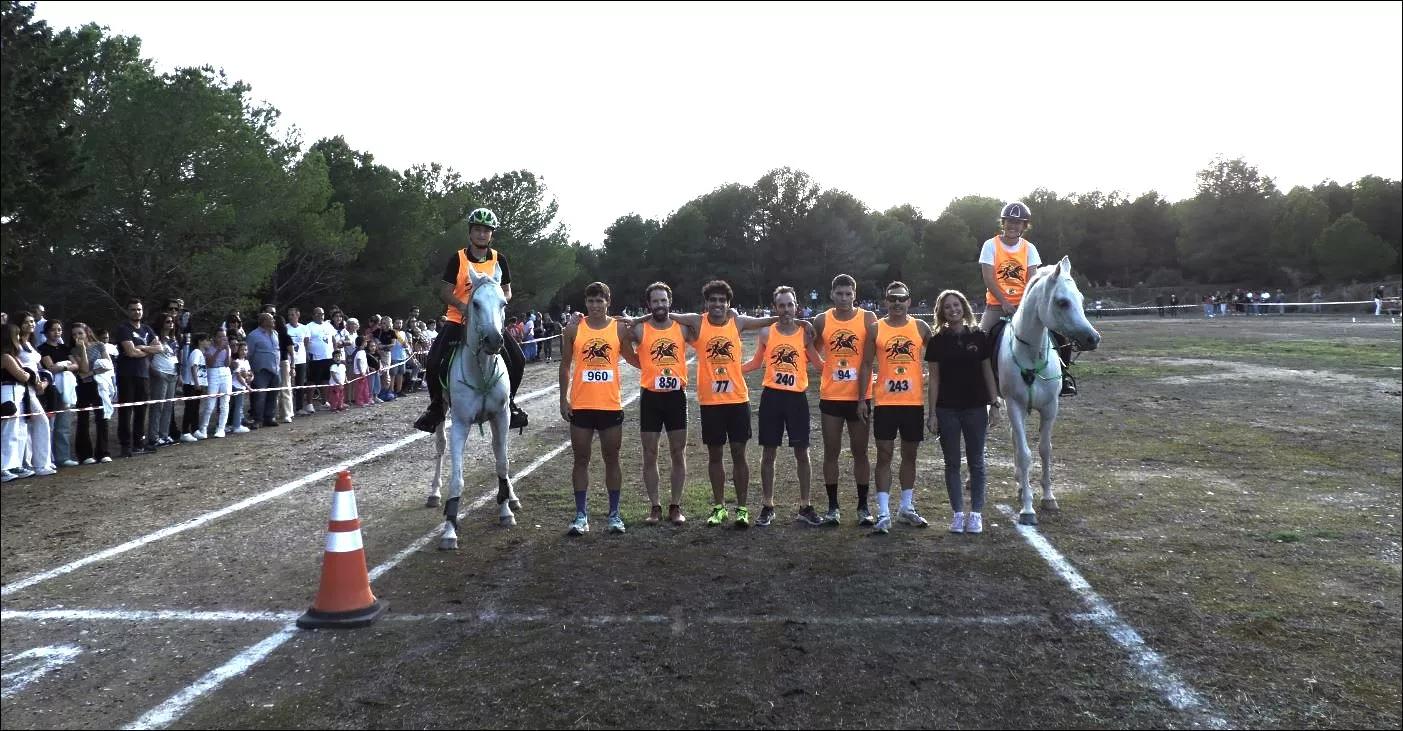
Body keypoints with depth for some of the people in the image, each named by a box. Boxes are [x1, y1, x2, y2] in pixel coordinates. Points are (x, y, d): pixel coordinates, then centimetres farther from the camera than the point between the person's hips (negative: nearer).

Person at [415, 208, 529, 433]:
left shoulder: (499, 260, 1)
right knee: (434, 362, -16)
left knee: (517, 360, -10)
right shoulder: (458, 259, -5)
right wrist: (462, 306, -25)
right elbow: (444, 291, -6)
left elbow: (507, 291, 9)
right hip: (458, 320, -2)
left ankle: (508, 401, 14)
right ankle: (436, 406, 7)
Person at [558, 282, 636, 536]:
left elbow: (633, 359, 10)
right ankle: (581, 515, 12)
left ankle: (614, 514, 18)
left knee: (612, 460, 8)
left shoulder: (620, 328, 1)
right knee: (581, 460, 5)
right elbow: (565, 365, 5)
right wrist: (563, 399, 0)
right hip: (581, 406, 0)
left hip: (611, 405, 0)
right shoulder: (574, 329, 1)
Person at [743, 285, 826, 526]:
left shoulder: (805, 332, -1)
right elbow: (756, 363, 13)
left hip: (797, 397, -1)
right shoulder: (766, 333, 2)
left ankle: (805, 506, 15)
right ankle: (767, 506, 15)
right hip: (772, 396, 1)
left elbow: (818, 363, 1)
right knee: (768, 452, 6)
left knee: (802, 452, 4)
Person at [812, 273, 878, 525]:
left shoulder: (868, 319, -3)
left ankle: (863, 507, 15)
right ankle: (832, 507, 13)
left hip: (859, 396, -1)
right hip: (831, 396, 1)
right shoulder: (822, 321, 1)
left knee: (860, 452, 7)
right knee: (831, 452, 5)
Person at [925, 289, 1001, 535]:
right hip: (947, 410, 0)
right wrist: (931, 413, -4)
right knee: (952, 463, 5)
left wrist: (994, 404, 0)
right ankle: (958, 513, 14)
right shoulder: (937, 341, 0)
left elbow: (987, 372, 4)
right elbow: (934, 379, 0)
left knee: (976, 462, 6)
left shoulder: (979, 337, 0)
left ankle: (976, 513, 14)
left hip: (975, 408, 0)